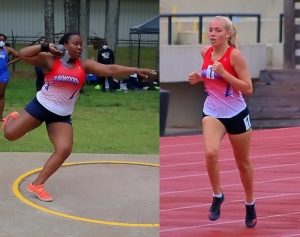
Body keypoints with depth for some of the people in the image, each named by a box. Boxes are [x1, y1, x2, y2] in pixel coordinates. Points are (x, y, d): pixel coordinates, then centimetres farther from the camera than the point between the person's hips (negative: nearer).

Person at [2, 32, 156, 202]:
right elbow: (23, 54, -16)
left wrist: (136, 70, -20)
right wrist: (45, 47, -21)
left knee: (65, 150, -12)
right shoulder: (50, 60, -10)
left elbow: (109, 69, -12)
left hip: (62, 116, 3)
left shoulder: (84, 65, -3)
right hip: (41, 106, -3)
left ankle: (37, 185, -1)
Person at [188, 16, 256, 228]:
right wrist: (199, 78, -3)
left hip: (236, 114, -3)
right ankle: (217, 196, -1)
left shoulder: (235, 55, -17)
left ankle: (250, 205, 35)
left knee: (243, 162, 13)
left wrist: (223, 73, -27)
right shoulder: (205, 52, -1)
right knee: (211, 153, -25)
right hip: (212, 113, 3)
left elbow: (248, 89, -18)